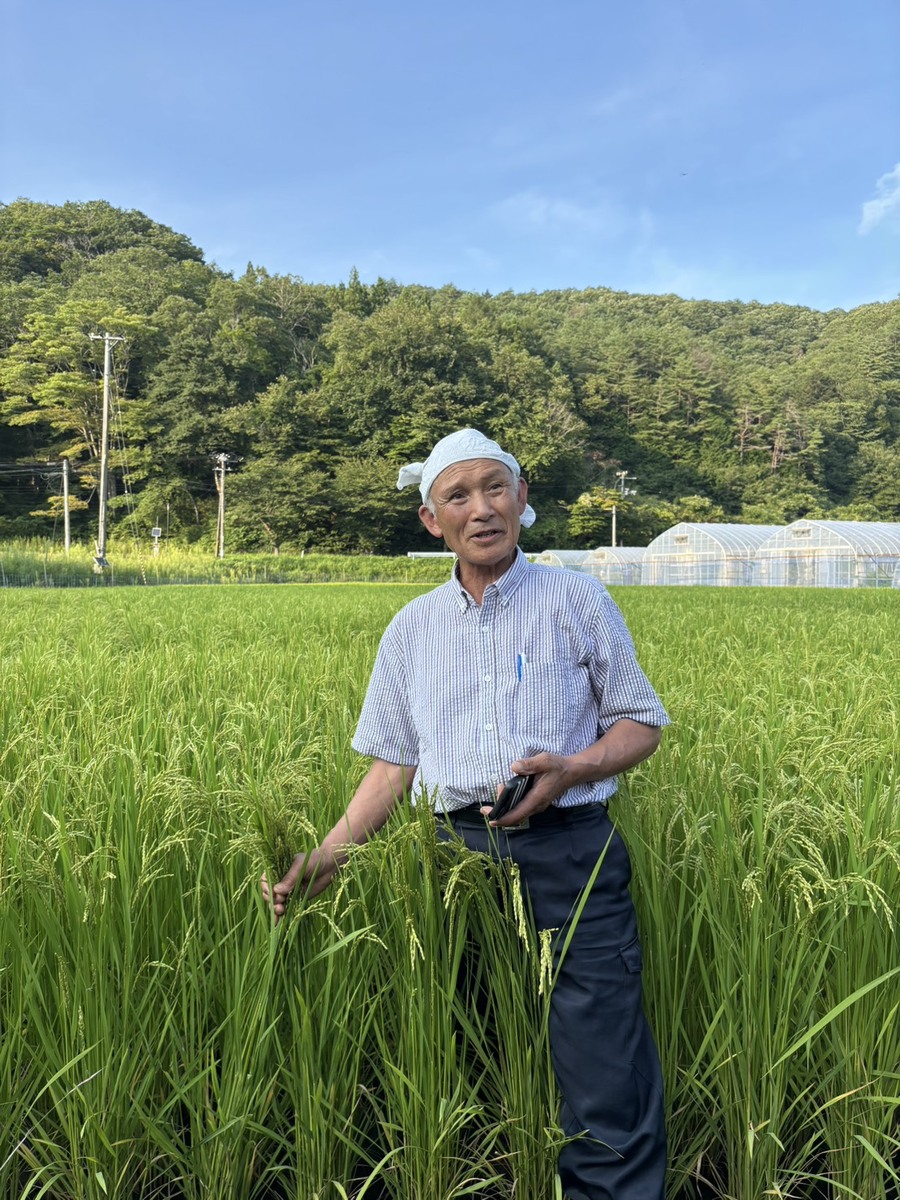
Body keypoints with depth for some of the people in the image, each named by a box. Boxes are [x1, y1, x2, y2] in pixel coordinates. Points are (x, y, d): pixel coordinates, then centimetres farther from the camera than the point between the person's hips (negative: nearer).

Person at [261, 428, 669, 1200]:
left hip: (571, 856, -2)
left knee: (610, 1093, -3)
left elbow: (642, 725, 5)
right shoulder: (412, 629, 10)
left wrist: (573, 769, -14)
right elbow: (395, 763, 12)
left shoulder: (577, 600, 2)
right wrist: (329, 854, 0)